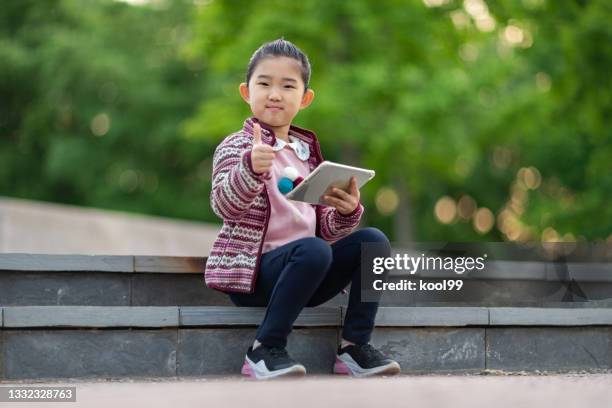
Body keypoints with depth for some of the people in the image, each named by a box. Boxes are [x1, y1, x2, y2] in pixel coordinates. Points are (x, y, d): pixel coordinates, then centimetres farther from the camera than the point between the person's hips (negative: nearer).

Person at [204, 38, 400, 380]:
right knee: (312, 250, -34)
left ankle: (355, 346, -8)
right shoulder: (237, 146, -3)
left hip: (301, 274, 7)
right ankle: (265, 350, -24)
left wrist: (347, 213, -9)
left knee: (373, 240, -9)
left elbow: (325, 228, 14)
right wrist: (252, 168, -42)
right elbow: (225, 206, -22)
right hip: (252, 270, -7)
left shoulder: (306, 151, 16)